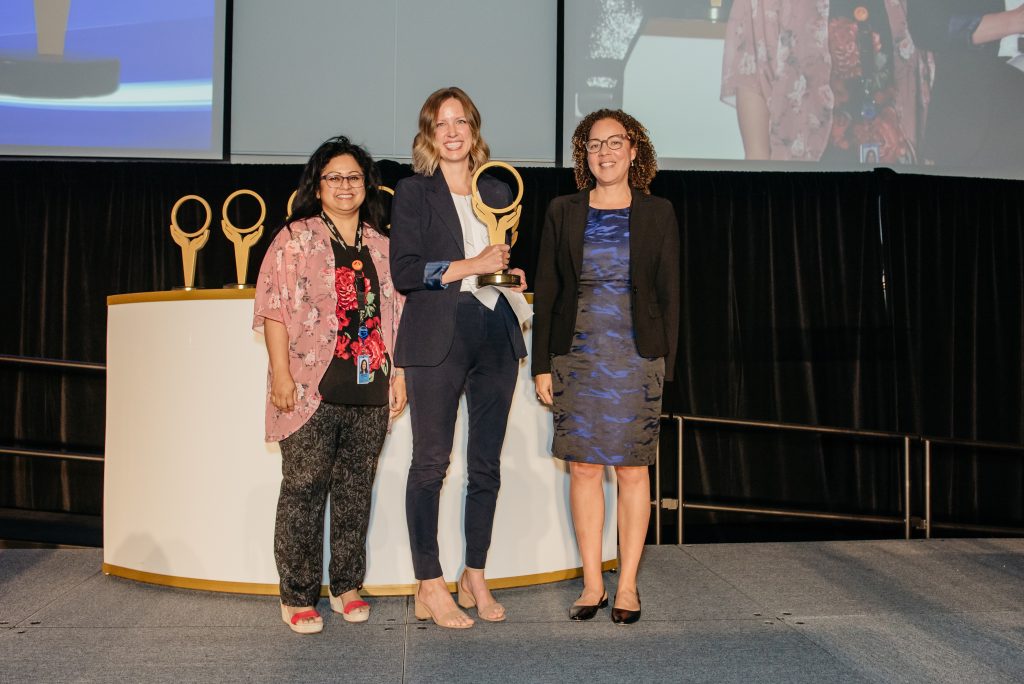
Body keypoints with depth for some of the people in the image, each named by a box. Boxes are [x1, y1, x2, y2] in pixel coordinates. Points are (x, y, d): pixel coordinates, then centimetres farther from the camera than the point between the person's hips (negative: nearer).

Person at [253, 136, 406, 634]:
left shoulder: (381, 247, 15)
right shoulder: (295, 239, 1)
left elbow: (396, 317, 17)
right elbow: (274, 310, -5)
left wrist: (398, 376, 11)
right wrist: (281, 372, -12)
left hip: (369, 391, 4)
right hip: (311, 389, -4)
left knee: (355, 491, 10)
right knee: (303, 491, -1)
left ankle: (347, 586, 22)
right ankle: (297, 597, 8)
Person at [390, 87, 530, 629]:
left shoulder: (498, 192, 17)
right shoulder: (413, 192, 3)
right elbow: (403, 271, -7)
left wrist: (516, 276, 5)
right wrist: (470, 266, -13)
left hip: (496, 336, 5)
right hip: (437, 339, -4)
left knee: (487, 463, 7)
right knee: (431, 462, -3)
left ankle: (475, 577, 19)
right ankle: (430, 588, 5)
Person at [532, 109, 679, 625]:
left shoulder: (657, 214, 5)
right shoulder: (562, 213, 7)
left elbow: (669, 293, 5)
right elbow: (545, 292, 6)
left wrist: (664, 363, -2)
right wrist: (542, 365, 1)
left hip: (636, 358, -1)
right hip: (576, 356, 1)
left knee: (632, 470, 3)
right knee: (583, 467, 3)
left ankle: (627, 585, 13)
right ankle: (592, 583, 14)